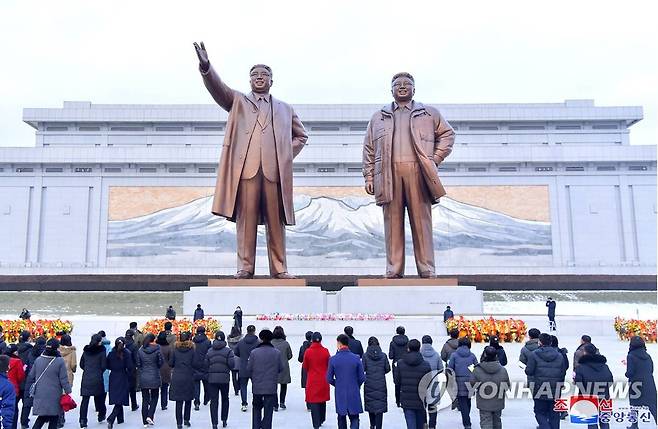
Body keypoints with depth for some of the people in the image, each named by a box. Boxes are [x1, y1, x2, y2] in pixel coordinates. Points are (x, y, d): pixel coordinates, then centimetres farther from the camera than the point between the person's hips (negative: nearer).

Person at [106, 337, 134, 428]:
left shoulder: (111, 353, -1)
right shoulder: (127, 353, -12)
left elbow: (107, 366, 4)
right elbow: (130, 367, -13)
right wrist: (129, 374, 4)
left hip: (113, 378, 4)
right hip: (123, 379, -4)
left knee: (117, 400, 17)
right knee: (120, 401, -2)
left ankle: (120, 419, 27)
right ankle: (111, 419, -19)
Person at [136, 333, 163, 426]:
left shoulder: (140, 350, -4)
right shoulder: (157, 349, -12)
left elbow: (138, 364, 1)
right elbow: (161, 362, -6)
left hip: (143, 378, 2)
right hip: (154, 377, -2)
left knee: (145, 399, 10)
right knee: (154, 397, 14)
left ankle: (145, 421, 14)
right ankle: (150, 416, -2)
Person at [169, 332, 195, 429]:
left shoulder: (175, 349, -1)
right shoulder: (192, 349, -6)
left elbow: (170, 363, 2)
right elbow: (194, 363, -6)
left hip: (177, 378, 1)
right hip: (189, 377, -1)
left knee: (178, 401, 4)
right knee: (188, 400, 15)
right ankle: (186, 420, 17)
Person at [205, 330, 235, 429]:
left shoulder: (209, 351, 3)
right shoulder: (228, 350, -6)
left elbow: (206, 365, 3)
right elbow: (232, 364, -12)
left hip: (212, 378, 1)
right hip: (224, 378, -1)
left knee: (214, 401, 3)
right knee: (225, 399, 17)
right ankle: (224, 420, 24)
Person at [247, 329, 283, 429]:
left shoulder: (254, 352, -8)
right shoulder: (277, 353, -7)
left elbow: (249, 369, -2)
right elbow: (281, 369, 1)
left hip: (257, 387, 0)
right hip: (271, 387, 0)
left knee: (256, 409, 17)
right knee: (268, 411, 8)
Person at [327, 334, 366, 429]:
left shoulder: (333, 359, -10)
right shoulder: (356, 358, -9)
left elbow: (329, 379, -3)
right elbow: (362, 378, -4)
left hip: (340, 393, 1)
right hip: (354, 393, 0)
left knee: (341, 418, 17)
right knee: (354, 418, 8)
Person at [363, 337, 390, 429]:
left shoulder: (365, 355, -7)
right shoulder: (383, 355, -3)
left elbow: (363, 369, -7)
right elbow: (388, 369, 1)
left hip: (369, 384, 0)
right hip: (381, 384, 0)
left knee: (370, 403, 16)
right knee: (380, 405, 2)